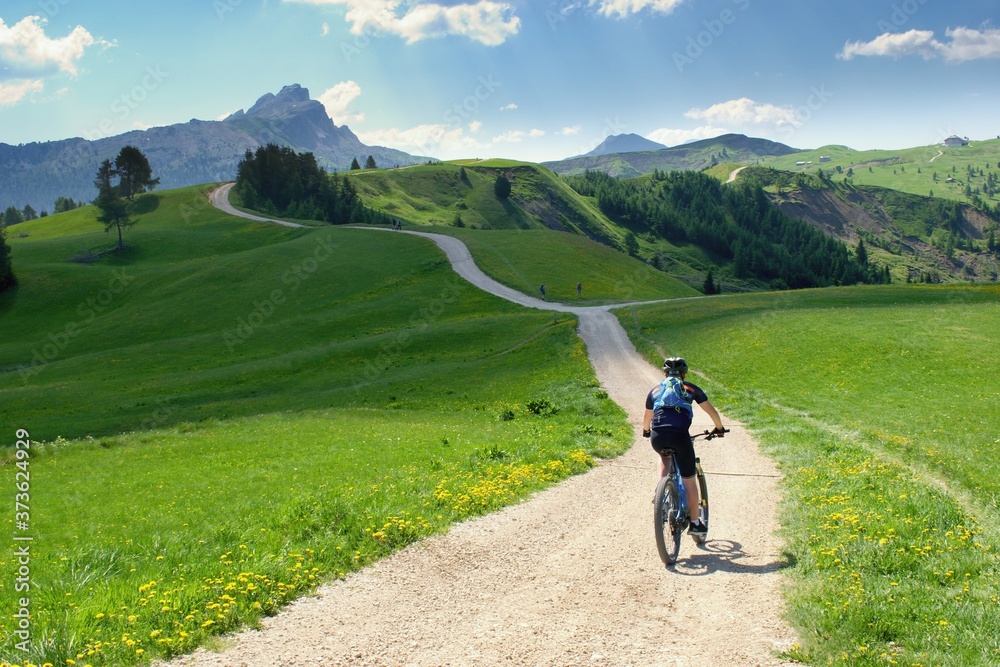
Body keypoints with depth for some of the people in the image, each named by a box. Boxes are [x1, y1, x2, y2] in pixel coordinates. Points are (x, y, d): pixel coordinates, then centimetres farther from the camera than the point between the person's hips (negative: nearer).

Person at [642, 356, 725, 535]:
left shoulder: (655, 390, 23)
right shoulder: (691, 388, 18)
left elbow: (647, 417, 33)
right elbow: (711, 411, 22)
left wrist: (646, 431, 52)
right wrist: (719, 429, 38)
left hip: (657, 438, 2)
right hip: (679, 436, -2)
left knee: (665, 456, 37)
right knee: (689, 481, 11)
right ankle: (694, 523, 17)